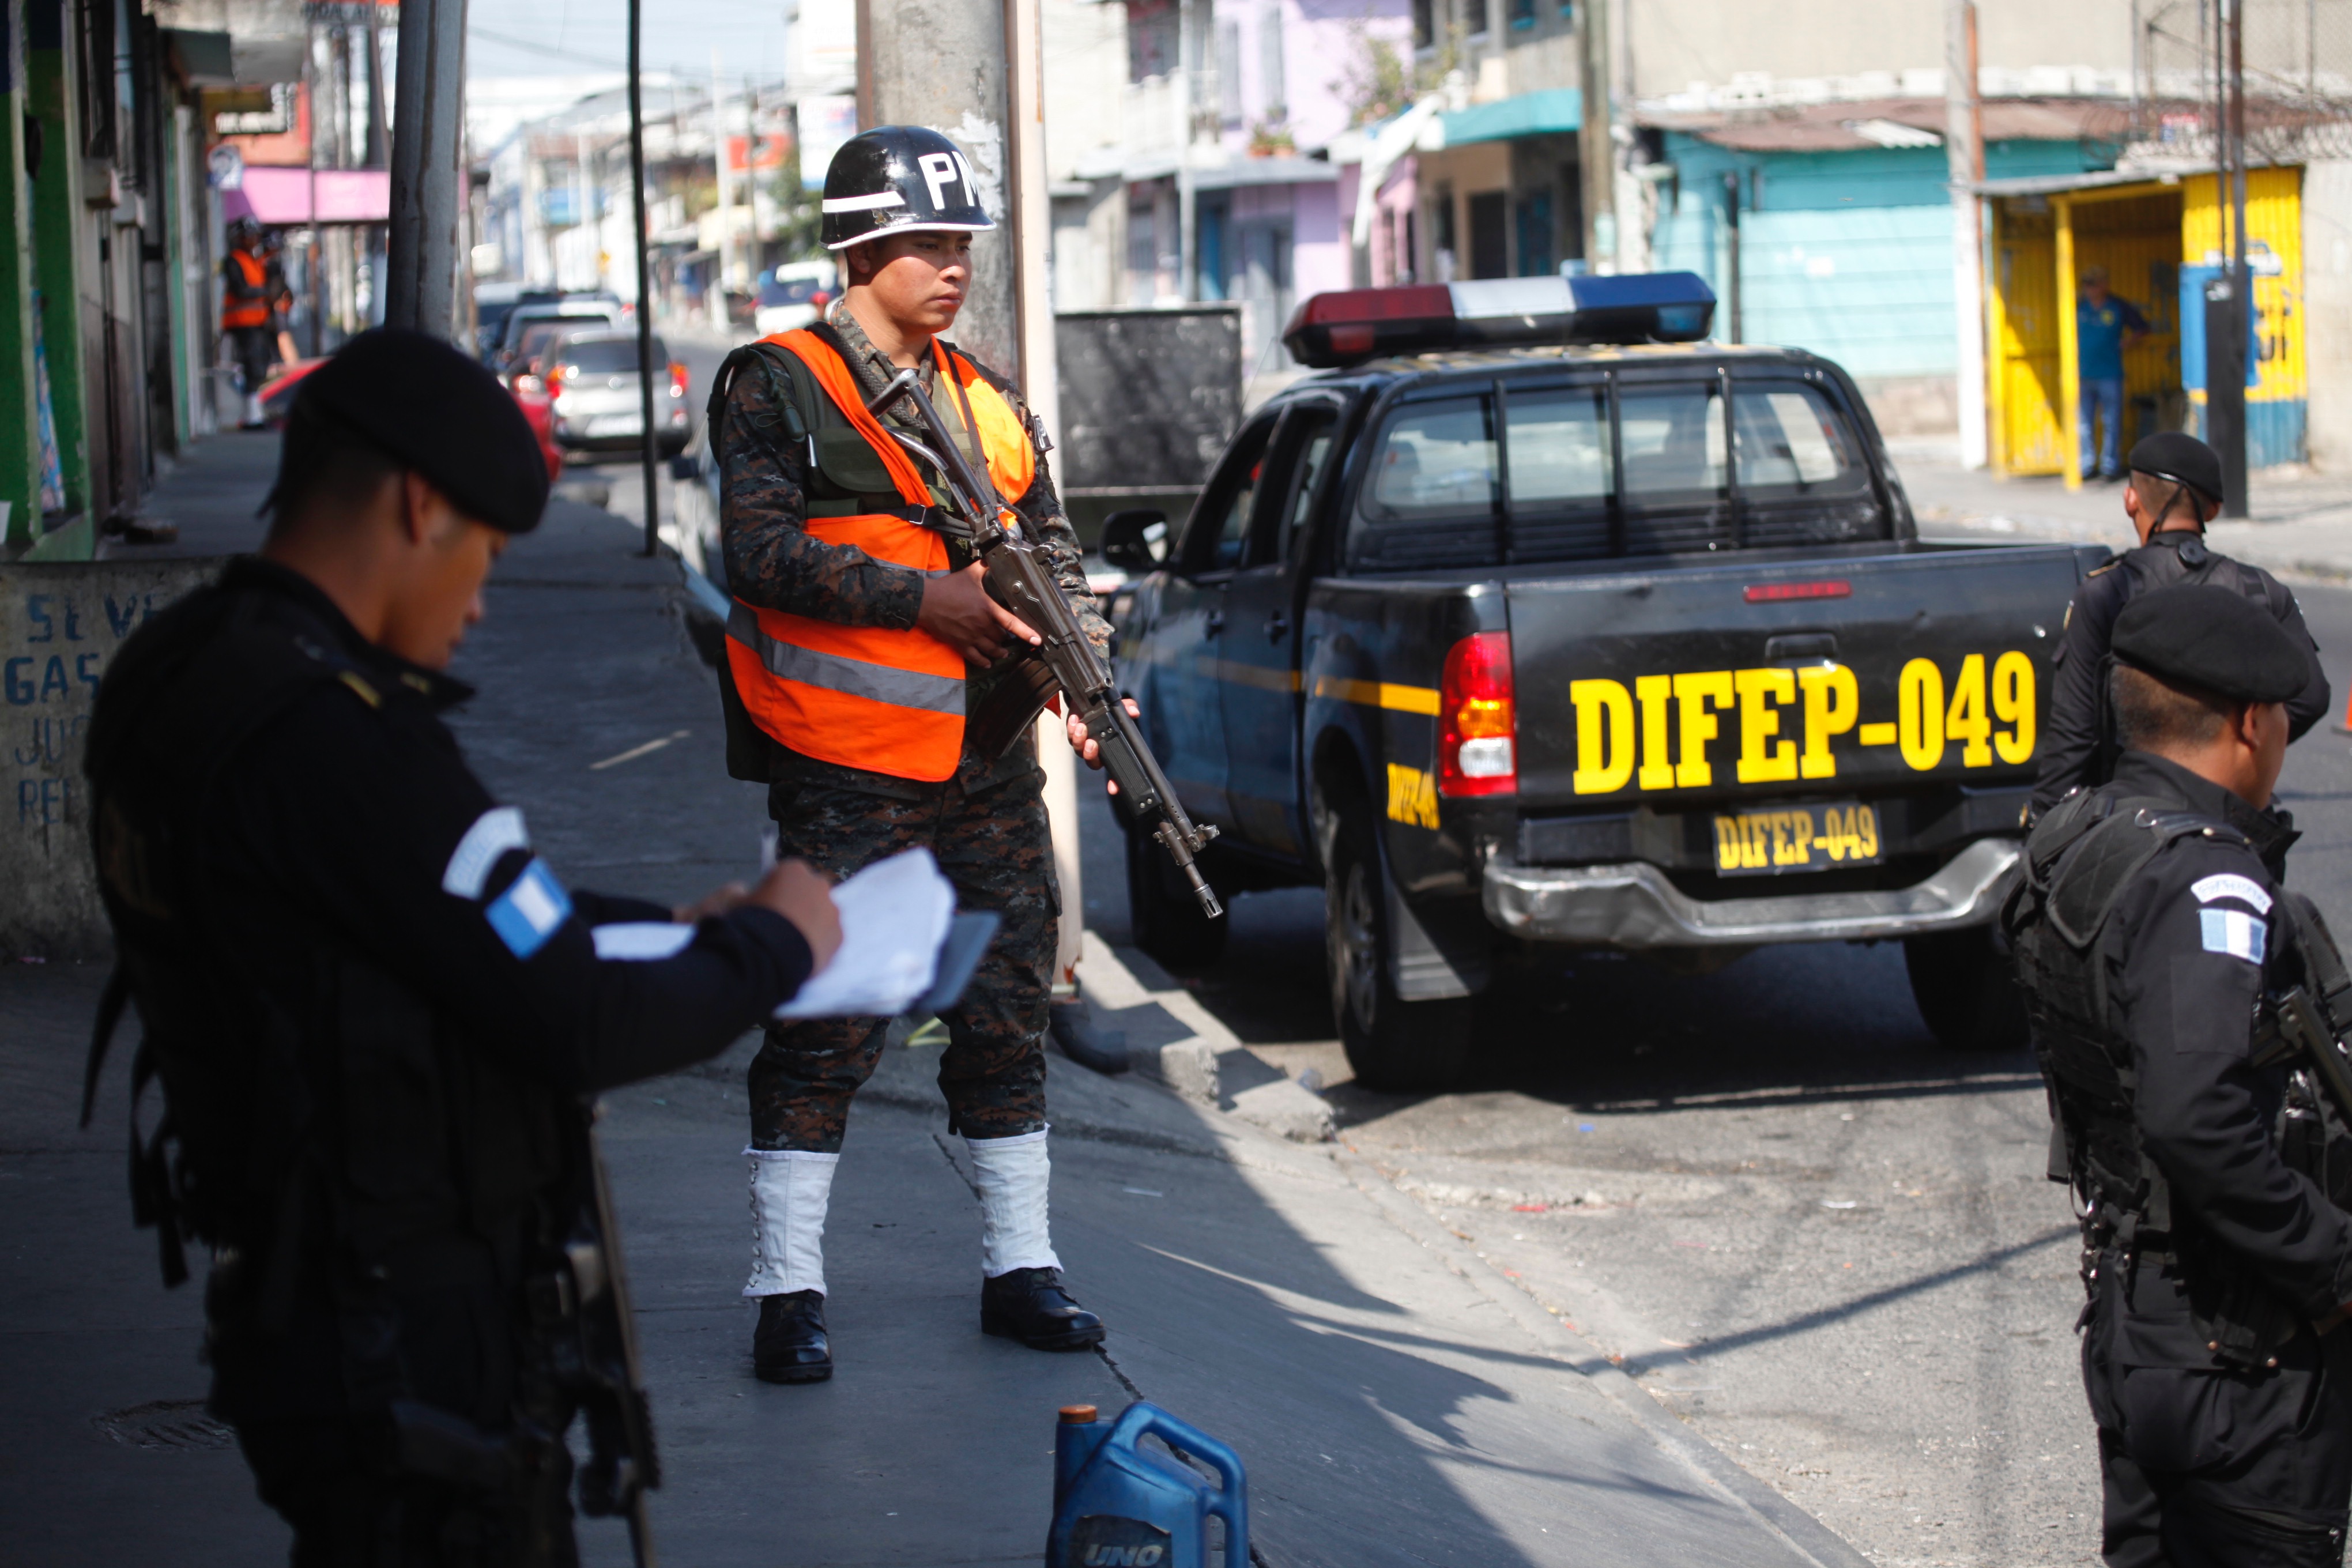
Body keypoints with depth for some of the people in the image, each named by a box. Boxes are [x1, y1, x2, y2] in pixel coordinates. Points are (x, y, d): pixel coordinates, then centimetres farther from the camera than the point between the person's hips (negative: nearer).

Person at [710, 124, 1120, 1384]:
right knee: (827, 1028, -5)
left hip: (989, 770, 6)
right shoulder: (779, 387, -5)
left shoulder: (989, 401, 14)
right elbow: (761, 551, -15)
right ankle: (788, 1292, 1)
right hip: (849, 773, -6)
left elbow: (1052, 549, 15)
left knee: (1009, 1015, 11)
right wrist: (924, 596, -21)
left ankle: (1019, 1268, 21)